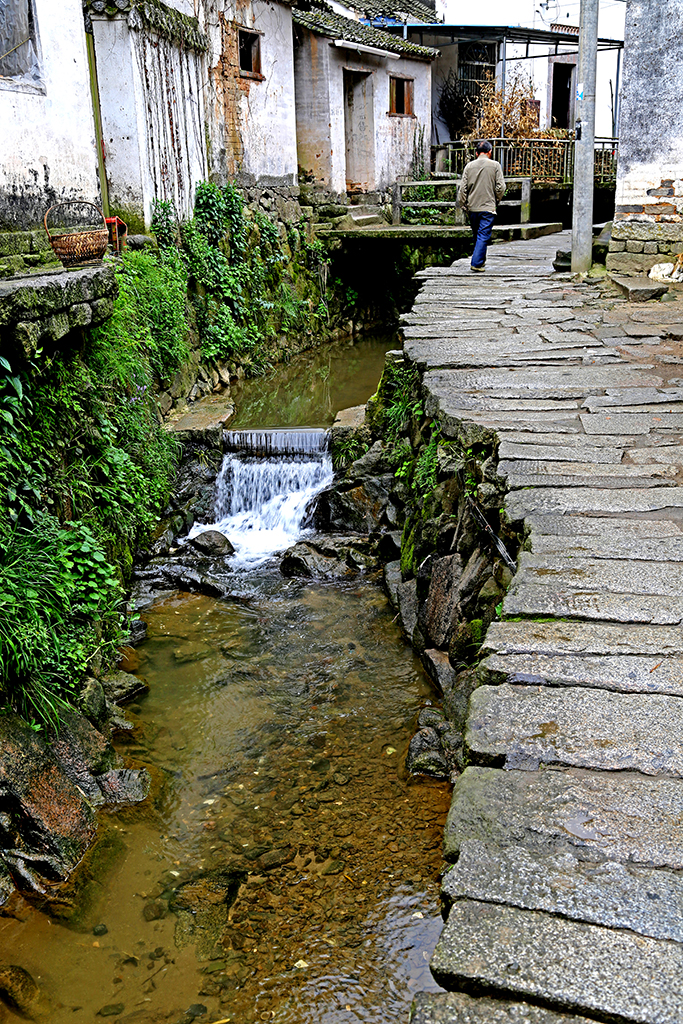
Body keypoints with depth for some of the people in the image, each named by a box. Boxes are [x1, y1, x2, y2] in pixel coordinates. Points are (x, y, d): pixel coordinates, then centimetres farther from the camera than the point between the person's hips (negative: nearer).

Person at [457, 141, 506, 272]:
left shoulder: (469, 166, 4)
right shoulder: (495, 165, -3)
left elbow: (462, 189, 2)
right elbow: (500, 187, -5)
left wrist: (464, 206, 10)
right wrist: (496, 201, 11)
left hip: (472, 207, 4)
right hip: (488, 207, -4)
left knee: (477, 235, 17)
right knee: (483, 236, -3)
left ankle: (480, 260, 28)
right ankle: (477, 263, -10)